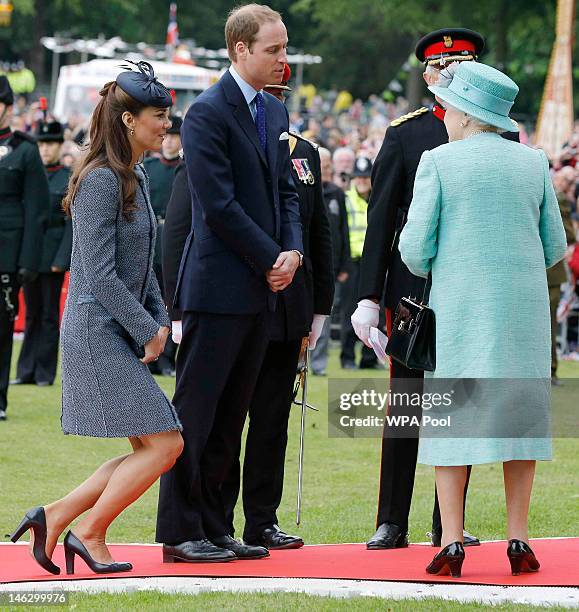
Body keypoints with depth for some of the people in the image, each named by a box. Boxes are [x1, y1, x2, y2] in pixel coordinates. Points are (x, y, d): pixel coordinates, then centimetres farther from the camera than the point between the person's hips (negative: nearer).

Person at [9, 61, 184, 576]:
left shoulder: (134, 178, 15)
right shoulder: (101, 180, -14)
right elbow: (99, 274, -19)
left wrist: (160, 320, 7)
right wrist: (148, 330, -14)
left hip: (123, 334, 10)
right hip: (97, 331, -10)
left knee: (148, 451, 8)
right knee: (164, 444, -10)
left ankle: (56, 516, 12)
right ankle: (89, 532, 1)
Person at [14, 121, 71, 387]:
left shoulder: (70, 180, -1)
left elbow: (73, 223, -4)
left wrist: (61, 260, -11)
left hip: (52, 253, -4)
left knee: (49, 314, 0)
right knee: (32, 313, 8)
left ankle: (45, 373, 5)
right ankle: (27, 371, 11)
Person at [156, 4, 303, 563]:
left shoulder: (275, 113, 15)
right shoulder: (207, 113, -11)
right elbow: (219, 204, -16)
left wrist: (292, 251, 0)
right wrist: (271, 260, -12)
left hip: (261, 287, 8)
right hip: (219, 286, -8)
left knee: (230, 417, 11)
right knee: (195, 412, -3)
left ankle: (213, 529, 15)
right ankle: (180, 532, 0)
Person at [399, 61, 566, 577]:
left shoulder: (438, 162, -5)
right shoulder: (533, 162, 6)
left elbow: (415, 247, -6)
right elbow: (555, 247, 9)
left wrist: (430, 272, 15)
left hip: (460, 306, -3)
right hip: (525, 306, 3)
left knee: (451, 415, 2)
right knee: (520, 411, 8)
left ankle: (452, 542, -4)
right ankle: (519, 540, 5)